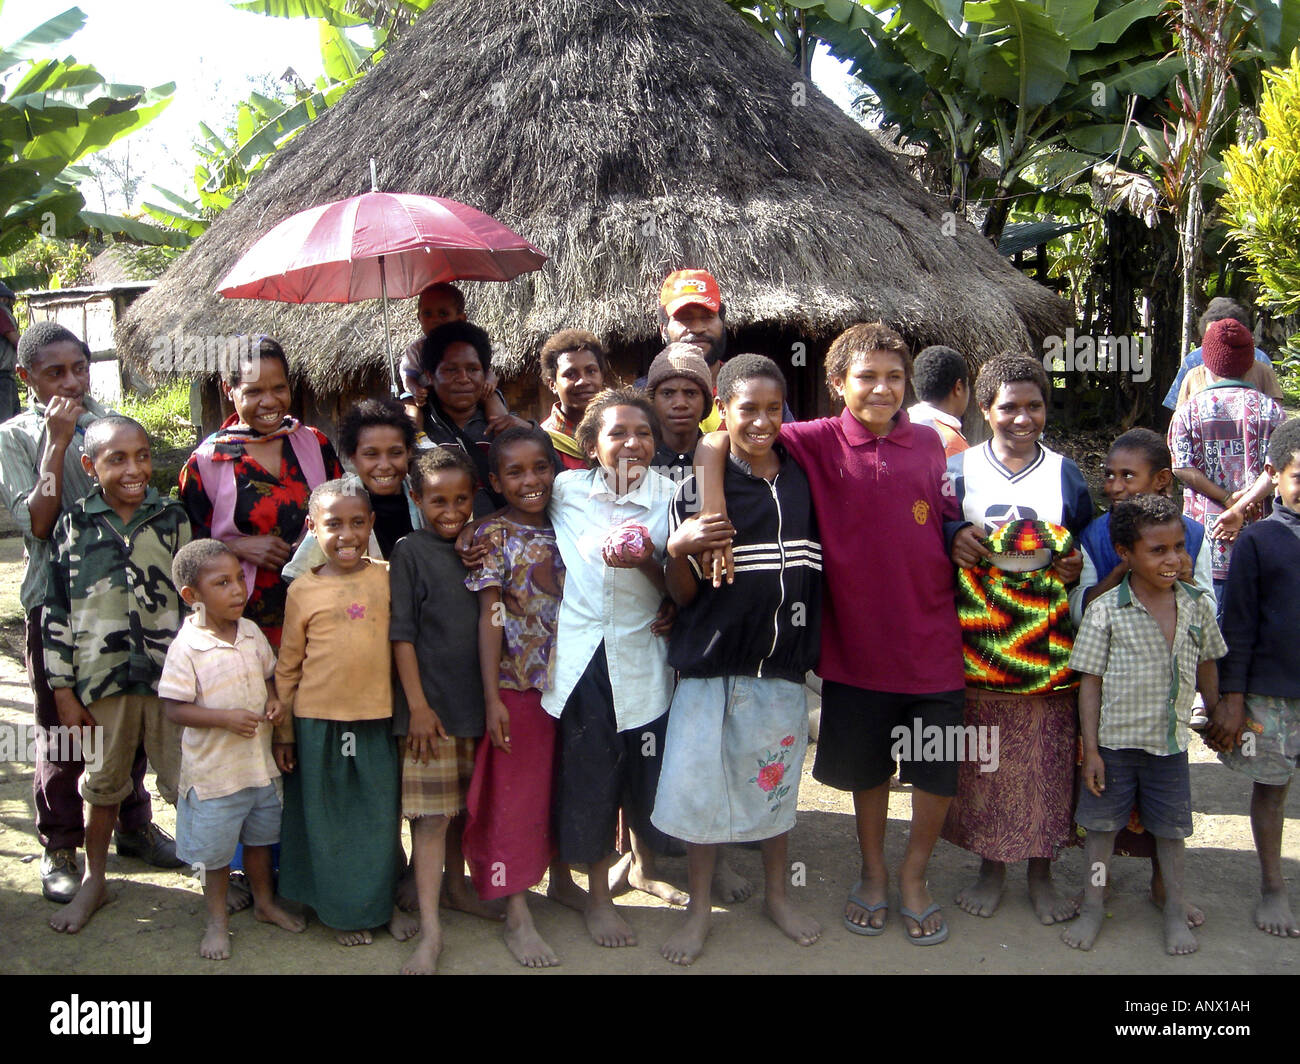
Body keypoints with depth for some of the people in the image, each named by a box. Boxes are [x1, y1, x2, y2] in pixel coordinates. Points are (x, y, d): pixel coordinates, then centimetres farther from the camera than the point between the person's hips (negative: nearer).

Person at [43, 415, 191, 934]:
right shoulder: (73, 526, -1)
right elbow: (57, 614, 1)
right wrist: (64, 693, -1)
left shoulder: (173, 517, 1)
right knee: (103, 783, 16)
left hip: (169, 675, 0)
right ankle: (94, 879, 32)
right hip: (101, 679, 0)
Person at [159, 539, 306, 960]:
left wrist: (274, 700, -7)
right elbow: (175, 708, -18)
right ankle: (217, 920, 30)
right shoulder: (187, 647, -19)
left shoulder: (252, 634, -1)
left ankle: (265, 902, 42)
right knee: (215, 849, 10)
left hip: (261, 763, 6)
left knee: (260, 837, 22)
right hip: (214, 770, -5)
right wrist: (226, 718, -27)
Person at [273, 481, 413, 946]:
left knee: (381, 815, 11)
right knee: (328, 818, 11)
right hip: (319, 721, -1)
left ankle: (383, 902, 31)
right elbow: (287, 666, 3)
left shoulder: (388, 579, 0)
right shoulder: (303, 590, -2)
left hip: (377, 720, 1)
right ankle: (341, 910, 28)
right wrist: (282, 730, 4)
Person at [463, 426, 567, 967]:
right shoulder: (494, 535, -8)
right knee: (516, 794, 3)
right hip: (517, 685, -5)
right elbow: (490, 618, -11)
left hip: (566, 680, 5)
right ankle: (516, 914, 11)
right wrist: (492, 699, -15)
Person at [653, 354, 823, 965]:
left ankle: (776, 895, 35)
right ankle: (700, 908, 23)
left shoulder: (804, 481, 4)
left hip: (783, 665, 3)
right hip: (712, 666, -2)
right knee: (701, 785, 3)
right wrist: (677, 550, -24)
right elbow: (684, 596, -5)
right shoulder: (697, 490, -5)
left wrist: (813, 645, 4)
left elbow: (819, 568, 14)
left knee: (776, 783, 15)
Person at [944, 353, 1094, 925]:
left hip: (1048, 647, 1)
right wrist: (952, 536, -14)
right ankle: (990, 866, 25)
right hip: (977, 643, -1)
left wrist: (1079, 565, -6)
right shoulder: (958, 469, 4)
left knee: (1047, 760, 5)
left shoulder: (1065, 474, 8)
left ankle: (1042, 872, 23)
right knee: (982, 760, 6)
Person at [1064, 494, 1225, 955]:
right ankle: (1093, 908, 26)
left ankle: (1176, 912, 32)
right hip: (1114, 743, -2)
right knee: (1102, 826, 9)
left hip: (1171, 743, 3)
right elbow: (1090, 683, -9)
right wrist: (1091, 750, -10)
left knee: (1170, 829, 15)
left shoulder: (1198, 605, -2)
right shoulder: (1106, 610, -13)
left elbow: (1206, 667, 13)